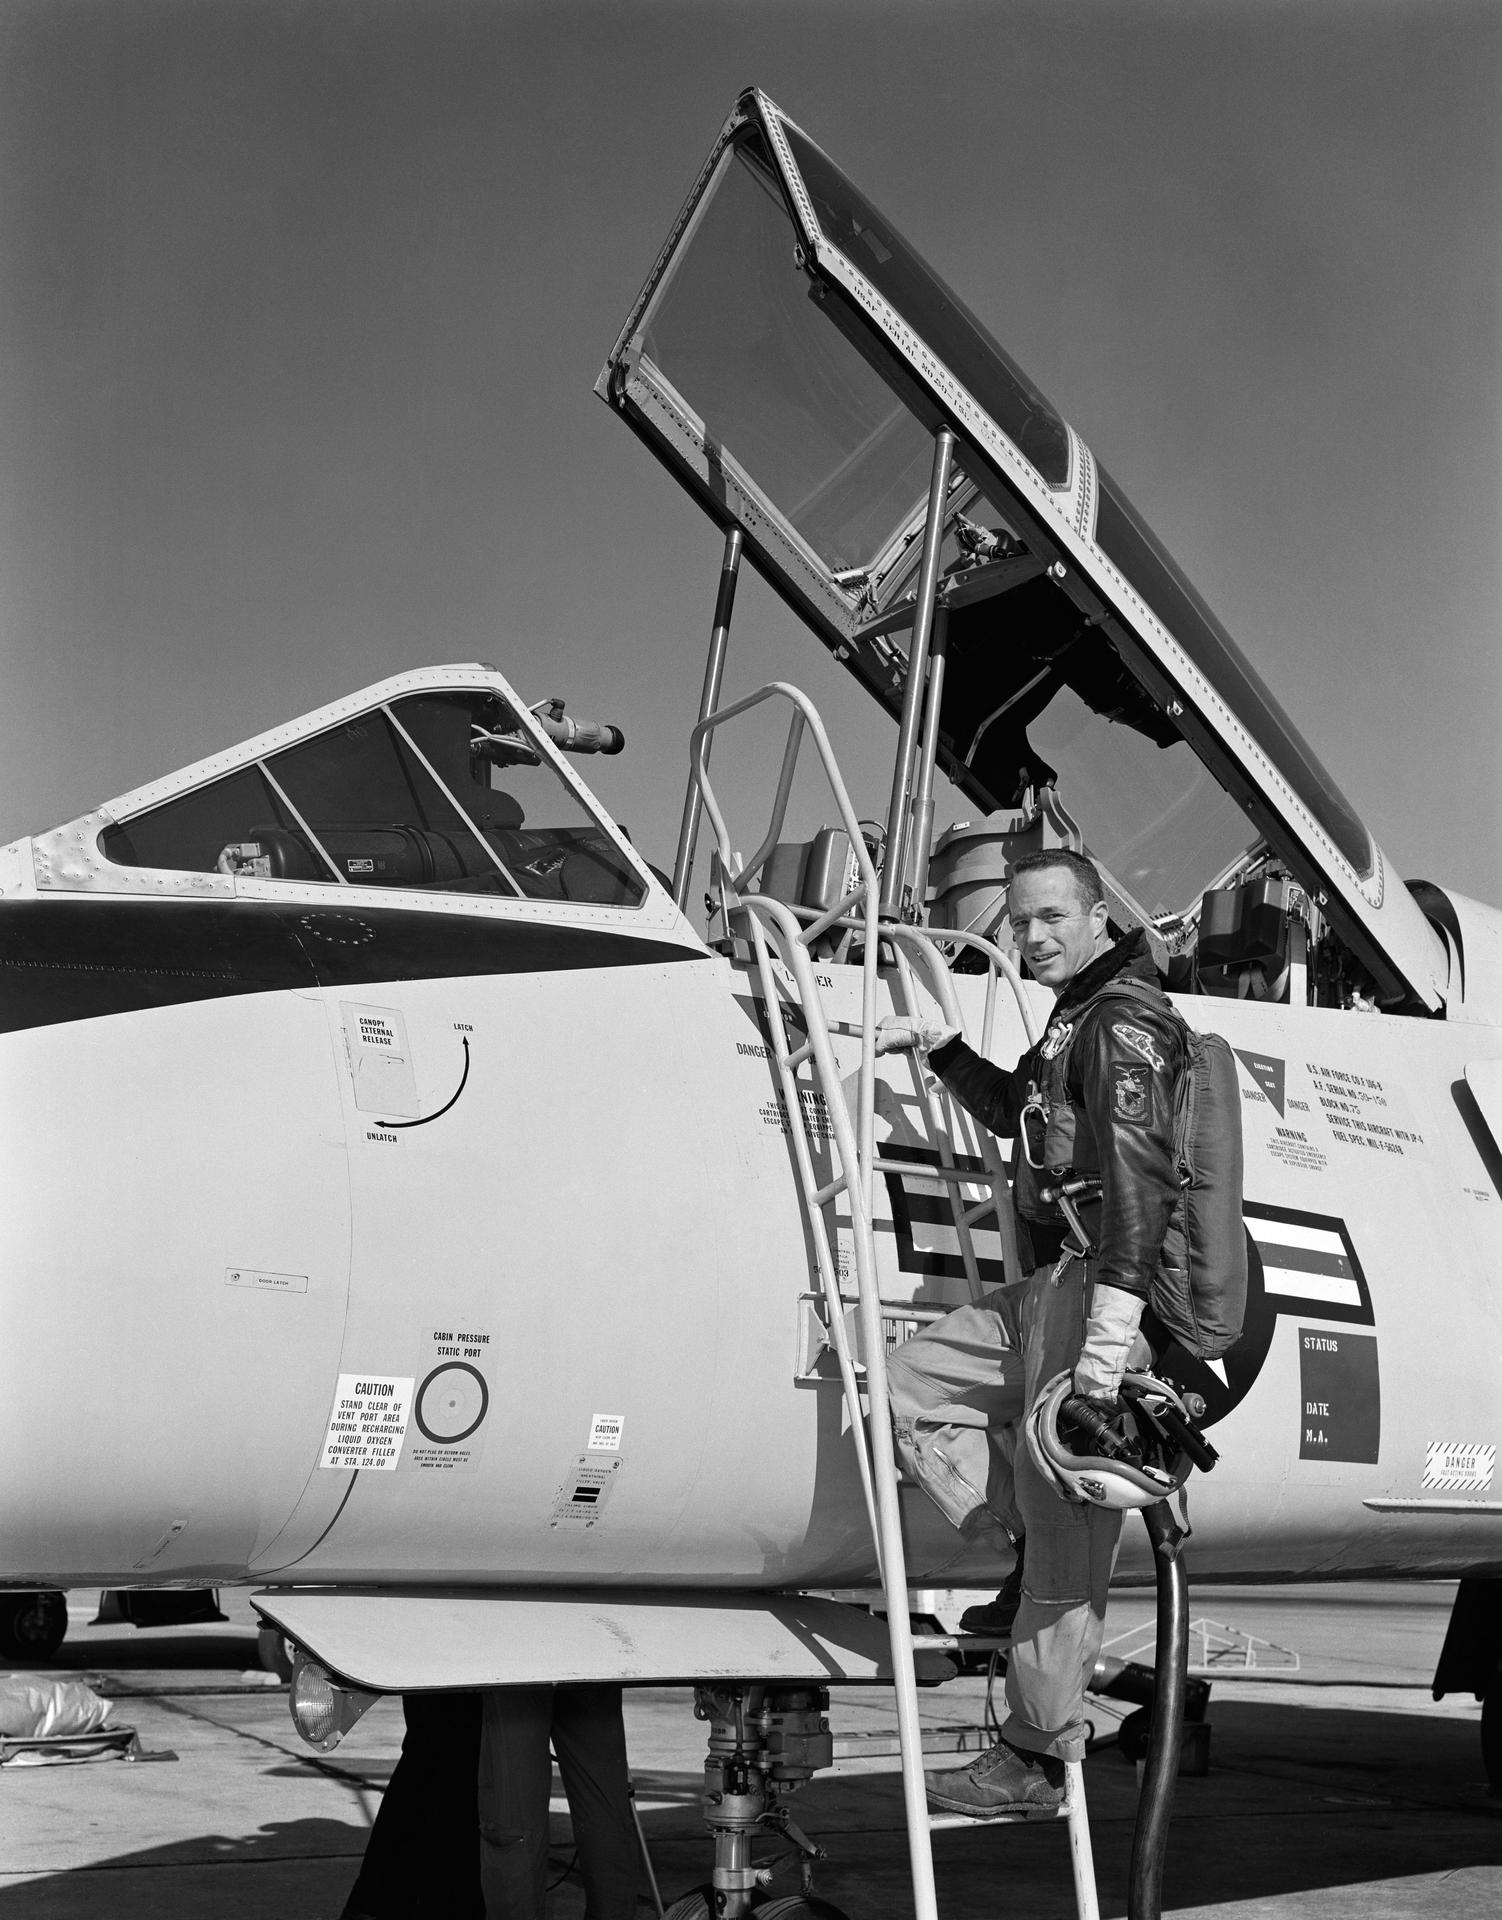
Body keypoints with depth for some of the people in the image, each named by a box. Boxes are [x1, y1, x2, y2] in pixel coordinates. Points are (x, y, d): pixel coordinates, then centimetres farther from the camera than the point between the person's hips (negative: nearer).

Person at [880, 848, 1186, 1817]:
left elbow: (1139, 1172, -25)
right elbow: (1017, 1110, 41)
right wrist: (942, 1047, 30)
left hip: (1099, 1288, -11)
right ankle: (1025, 1559, 7)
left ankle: (1038, 1756, 1)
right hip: (1048, 1287, 11)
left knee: (1062, 1520, -6)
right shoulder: (1077, 1019, 22)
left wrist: (1113, 1314, -34)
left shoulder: (1126, 1021, -11)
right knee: (912, 1380, 15)